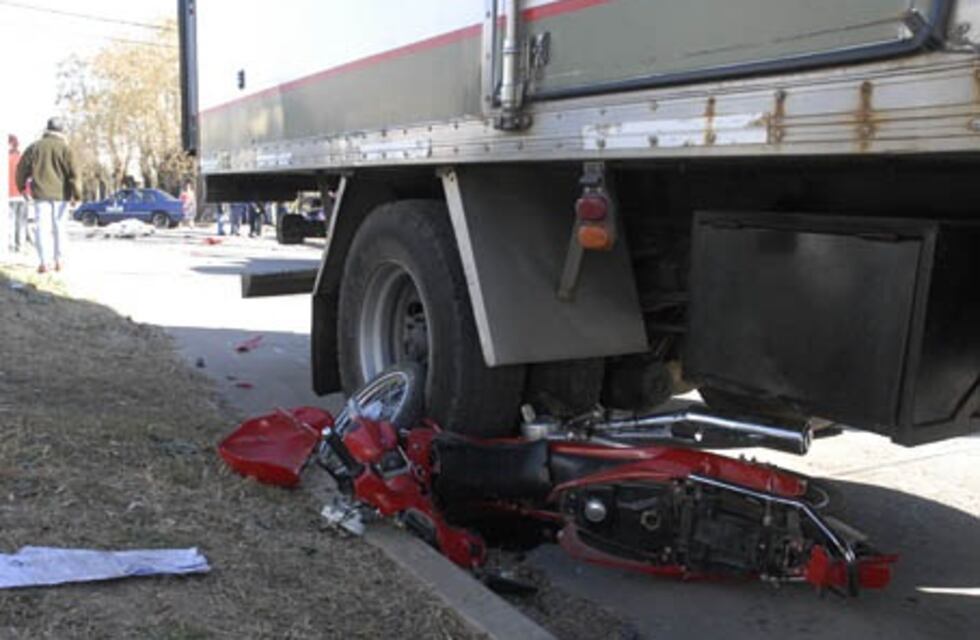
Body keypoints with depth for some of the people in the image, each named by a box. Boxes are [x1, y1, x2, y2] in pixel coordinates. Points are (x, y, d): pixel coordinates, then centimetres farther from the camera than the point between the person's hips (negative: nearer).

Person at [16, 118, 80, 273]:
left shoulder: (34, 147, 5)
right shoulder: (65, 149, -3)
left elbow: (22, 168, 10)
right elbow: (73, 174, -9)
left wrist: (22, 186, 23)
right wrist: (76, 195, -6)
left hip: (40, 193, 1)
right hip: (61, 194, -1)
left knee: (42, 227, -1)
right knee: (59, 227, 9)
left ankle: (44, 261, -12)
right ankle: (59, 260, 12)